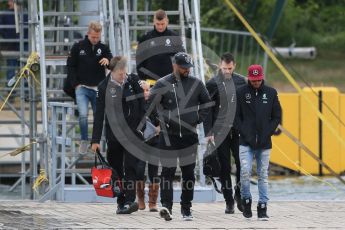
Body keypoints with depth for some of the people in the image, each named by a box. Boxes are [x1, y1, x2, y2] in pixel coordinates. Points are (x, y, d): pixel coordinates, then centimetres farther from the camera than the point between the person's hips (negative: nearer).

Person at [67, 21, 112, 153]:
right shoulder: (78, 47, 0)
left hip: (98, 89, 2)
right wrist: (75, 84, -4)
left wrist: (108, 60, -27)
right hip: (82, 88, -2)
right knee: (83, 114, -18)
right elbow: (70, 66, 5)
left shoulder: (103, 48, 4)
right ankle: (84, 141, -4)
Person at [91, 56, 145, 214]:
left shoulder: (133, 81, 0)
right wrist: (95, 140, -6)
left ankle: (130, 201, -18)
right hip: (113, 134, 1)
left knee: (130, 167, -11)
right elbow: (99, 115, -3)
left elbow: (143, 105, 3)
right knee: (116, 170, 7)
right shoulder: (104, 87, -2)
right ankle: (121, 202, 16)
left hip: (132, 132, -1)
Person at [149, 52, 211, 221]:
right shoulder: (162, 84, -3)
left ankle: (186, 208, 15)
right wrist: (162, 120, -6)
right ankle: (166, 205, -15)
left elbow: (206, 103, 19)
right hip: (168, 136, -3)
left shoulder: (196, 84, 6)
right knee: (167, 172, -10)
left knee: (189, 173, 7)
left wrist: (199, 119, 9)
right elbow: (150, 104, -4)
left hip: (190, 135, 3)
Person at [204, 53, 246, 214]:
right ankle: (229, 201, 9)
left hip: (238, 130, 2)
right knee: (225, 168, 2)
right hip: (220, 132, -2)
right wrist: (209, 132, -6)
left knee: (242, 164, -3)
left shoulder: (241, 81, 7)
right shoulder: (213, 84, 0)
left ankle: (239, 194, 18)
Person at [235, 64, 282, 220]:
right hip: (246, 142, -1)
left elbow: (277, 117, 9)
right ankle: (246, 201, 9)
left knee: (263, 175, 3)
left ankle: (262, 207, 7)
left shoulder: (271, 93, 5)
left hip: (264, 143, 1)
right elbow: (236, 116, 4)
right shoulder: (241, 93, 2)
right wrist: (244, 133, -6)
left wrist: (267, 133, -2)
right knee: (245, 172, -10)